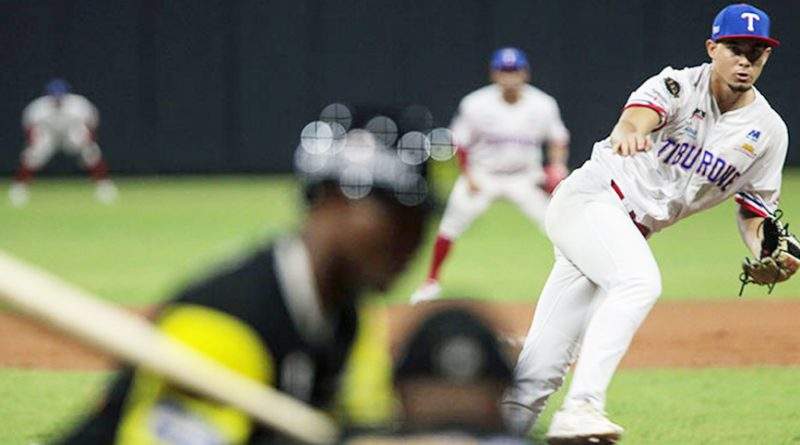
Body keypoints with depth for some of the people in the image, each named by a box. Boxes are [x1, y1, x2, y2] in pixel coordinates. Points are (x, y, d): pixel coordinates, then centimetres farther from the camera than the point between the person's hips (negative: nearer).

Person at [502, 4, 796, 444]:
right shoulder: (680, 86, -12)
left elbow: (754, 211, 10)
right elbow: (637, 116, -34)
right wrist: (629, 133, -60)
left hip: (631, 232, 6)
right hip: (589, 198, -6)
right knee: (639, 280, -34)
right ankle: (581, 408, -41)